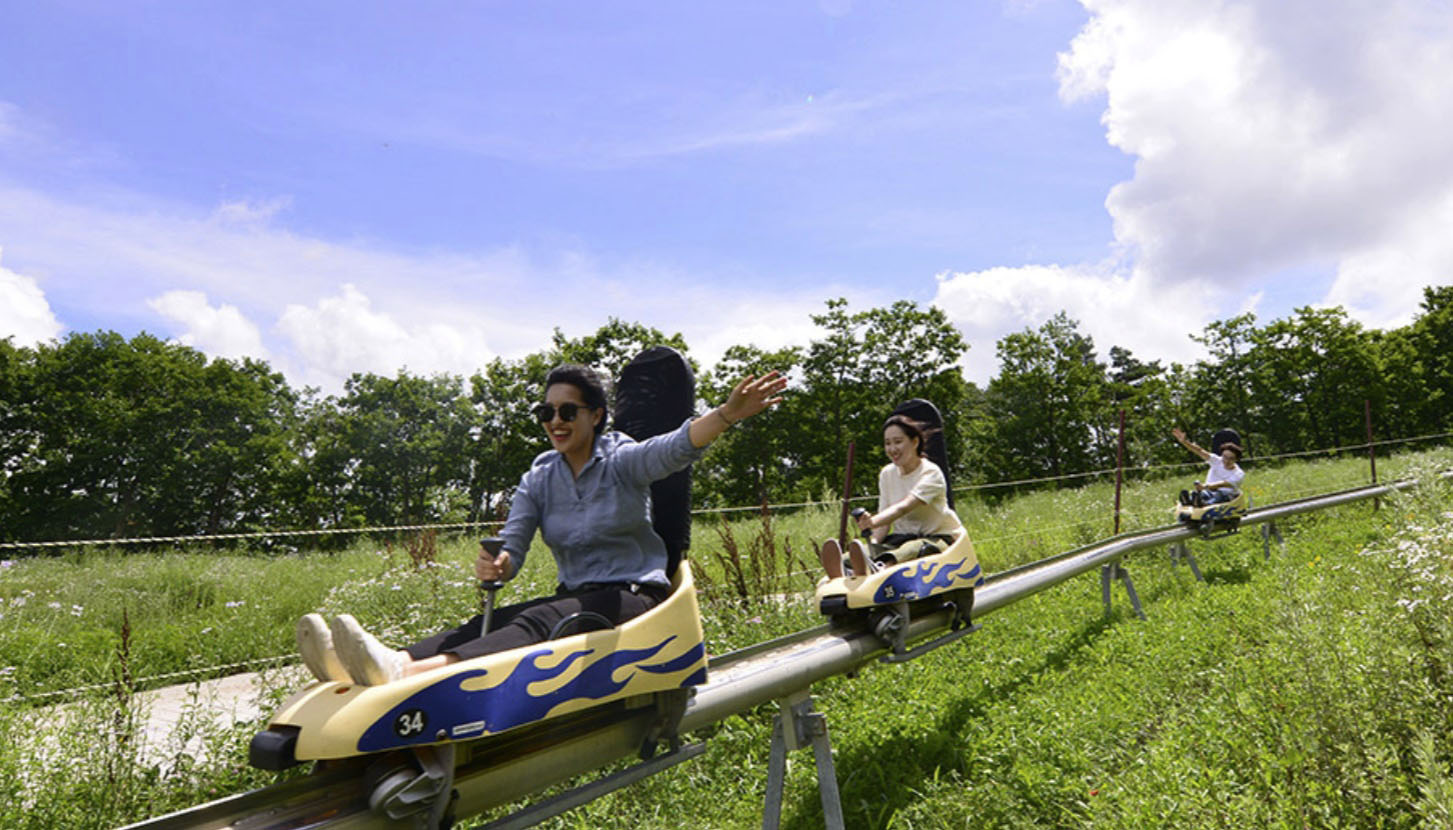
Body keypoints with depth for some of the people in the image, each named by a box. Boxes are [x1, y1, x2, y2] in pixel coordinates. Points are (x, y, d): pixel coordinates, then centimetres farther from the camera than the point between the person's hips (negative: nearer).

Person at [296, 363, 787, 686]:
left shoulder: (622, 462, -4)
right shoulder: (538, 480, 9)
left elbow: (677, 448, -24)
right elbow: (511, 549, -1)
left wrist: (727, 414, -44)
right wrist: (493, 566, -27)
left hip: (636, 597, -6)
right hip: (576, 598, 6)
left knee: (538, 623, -32)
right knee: (491, 622, -20)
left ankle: (412, 674, -53)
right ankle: (395, 665, -42)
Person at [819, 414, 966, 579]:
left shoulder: (931, 473, -13)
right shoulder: (887, 474, 7)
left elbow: (904, 507, -31)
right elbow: (885, 519, 1)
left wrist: (874, 521, -49)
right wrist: (874, 543, -21)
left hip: (940, 536, -5)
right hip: (904, 537, 5)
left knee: (917, 548, -40)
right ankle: (843, 570, -61)